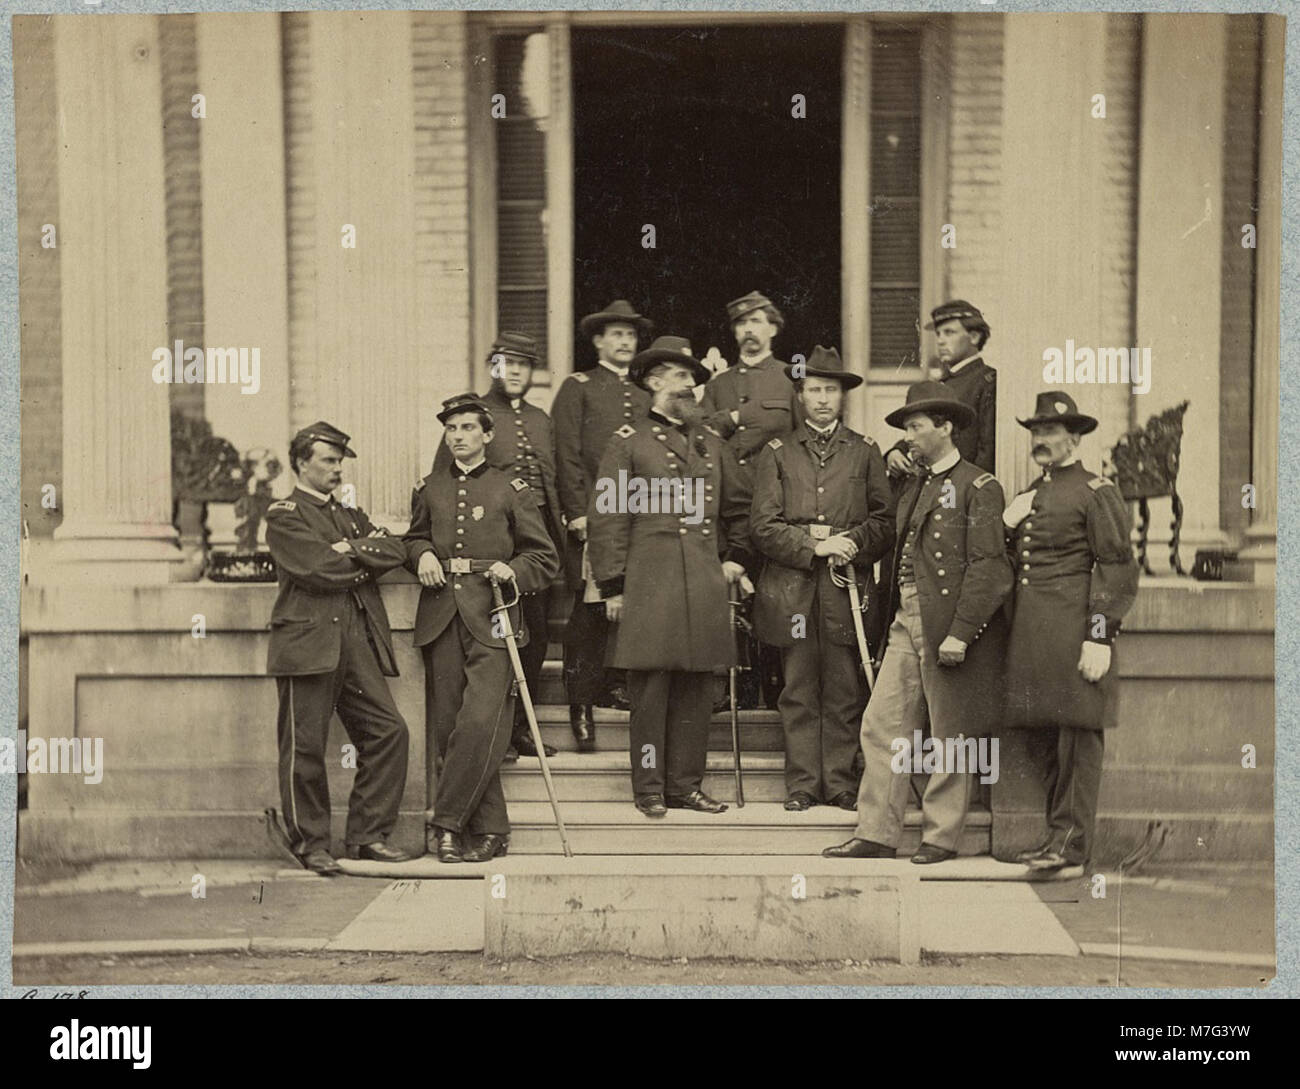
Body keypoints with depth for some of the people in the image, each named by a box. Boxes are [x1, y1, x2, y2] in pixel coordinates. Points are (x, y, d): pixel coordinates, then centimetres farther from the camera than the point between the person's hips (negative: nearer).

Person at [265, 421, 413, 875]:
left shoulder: (350, 513, 23)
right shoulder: (284, 515, 1)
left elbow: (394, 550, 7)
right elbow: (319, 569, -14)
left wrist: (350, 549, -8)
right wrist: (366, 561, 0)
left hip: (357, 643, 6)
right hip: (308, 641, -6)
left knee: (389, 731, -1)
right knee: (305, 748, -2)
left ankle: (368, 835, 9)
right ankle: (310, 844, 10)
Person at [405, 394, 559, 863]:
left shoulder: (511, 491, 5)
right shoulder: (428, 490, 14)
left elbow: (545, 558, 8)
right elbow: (412, 539, 29)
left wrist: (513, 571, -11)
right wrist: (422, 555, 6)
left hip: (490, 619, -3)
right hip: (441, 619, 4)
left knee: (480, 721, -17)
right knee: (447, 728, 2)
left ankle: (445, 821, -8)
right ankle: (489, 829, 10)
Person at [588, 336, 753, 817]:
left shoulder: (711, 444, 17)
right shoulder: (630, 441, 2)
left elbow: (738, 508, 28)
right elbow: (607, 516, -3)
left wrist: (737, 559, 18)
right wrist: (613, 586, -7)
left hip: (704, 585, 5)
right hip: (650, 583, -4)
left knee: (697, 688, 5)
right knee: (650, 687, -3)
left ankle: (686, 784, 13)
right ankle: (649, 789, 4)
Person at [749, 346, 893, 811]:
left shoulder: (865, 452, 12)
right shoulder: (777, 453, 10)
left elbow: (884, 520, 7)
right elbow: (763, 525, 1)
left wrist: (853, 543, -12)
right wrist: (814, 544, -12)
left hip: (847, 588, 0)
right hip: (792, 589, 0)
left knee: (845, 693, 1)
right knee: (799, 693, 2)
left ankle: (841, 783, 8)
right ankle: (802, 785, 8)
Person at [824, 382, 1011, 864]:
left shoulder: (978, 487, -8)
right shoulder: (914, 487, 18)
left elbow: (987, 567, -14)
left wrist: (959, 634, -19)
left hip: (950, 626, -8)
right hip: (907, 624, 8)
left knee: (949, 738, 3)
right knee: (880, 727, 3)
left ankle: (941, 837, 13)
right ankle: (877, 833, 9)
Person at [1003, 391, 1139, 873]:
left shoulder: (1097, 493, -3)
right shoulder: (1029, 495, 21)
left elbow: (1118, 569, -9)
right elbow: (1009, 563, 26)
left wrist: (1100, 638, -15)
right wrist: (1007, 525, 6)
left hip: (1073, 633, -8)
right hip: (1030, 634, 8)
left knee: (1077, 734, -5)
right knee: (1039, 738, 9)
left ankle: (1072, 842, -2)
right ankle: (1057, 833, 18)